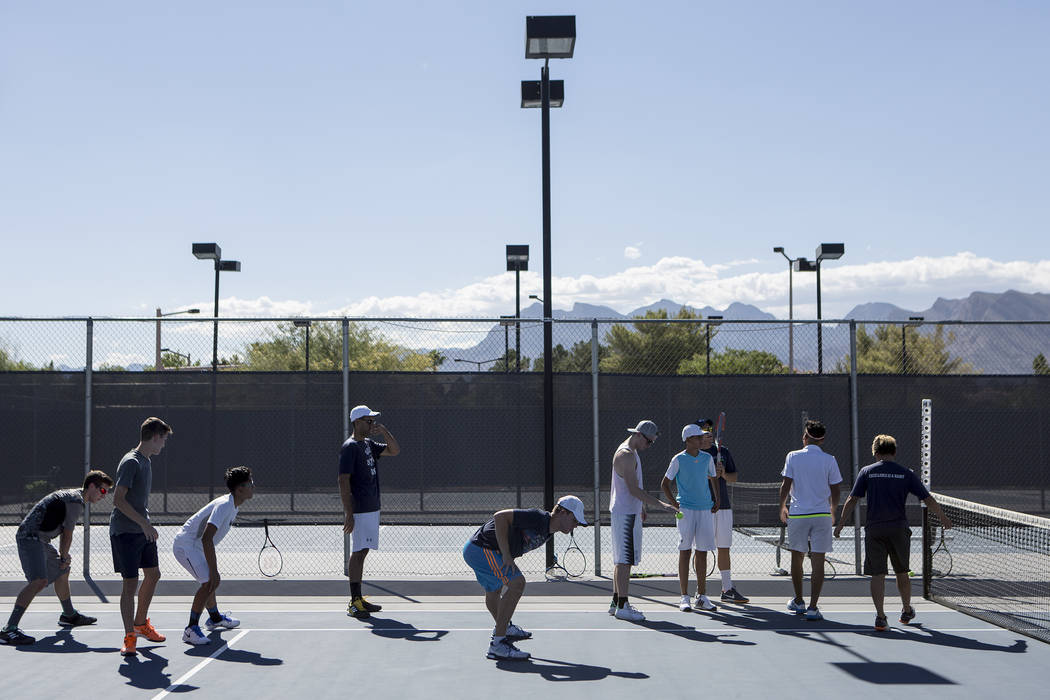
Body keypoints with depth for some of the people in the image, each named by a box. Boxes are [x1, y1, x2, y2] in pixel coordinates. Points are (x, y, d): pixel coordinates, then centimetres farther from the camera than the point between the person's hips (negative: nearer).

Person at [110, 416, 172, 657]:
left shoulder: (146, 462, 13)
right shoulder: (131, 462, -16)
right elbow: (118, 499, -23)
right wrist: (144, 523, -25)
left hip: (143, 530, 10)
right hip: (124, 531, -10)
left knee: (153, 574, 18)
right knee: (131, 583, -9)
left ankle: (140, 623, 36)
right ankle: (129, 637, -3)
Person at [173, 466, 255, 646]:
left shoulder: (233, 506, 7)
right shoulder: (223, 505, -26)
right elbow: (206, 538, -33)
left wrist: (213, 570, 21)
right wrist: (213, 570, -34)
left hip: (194, 546, 11)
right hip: (186, 545, -11)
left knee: (210, 580, 25)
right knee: (210, 582, -22)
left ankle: (215, 618, 47)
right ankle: (191, 629, -18)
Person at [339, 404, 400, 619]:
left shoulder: (369, 444, 15)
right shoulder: (349, 447, -11)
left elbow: (394, 451, 21)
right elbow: (343, 481, -16)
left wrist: (384, 431, 5)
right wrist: (348, 513, -21)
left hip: (372, 508, 9)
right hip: (359, 510, -9)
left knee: (361, 553, 12)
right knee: (359, 553, -9)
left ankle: (358, 599, 17)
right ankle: (354, 602, -7)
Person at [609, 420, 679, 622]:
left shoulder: (630, 452, 16)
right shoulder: (626, 454, -17)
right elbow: (634, 489, -23)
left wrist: (640, 506, 26)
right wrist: (660, 504, -24)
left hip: (629, 512, 11)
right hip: (625, 513, -11)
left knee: (621, 559, 13)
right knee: (625, 560, -9)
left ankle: (616, 602, 19)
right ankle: (622, 607, -8)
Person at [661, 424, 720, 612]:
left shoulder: (707, 458, 8)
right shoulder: (678, 460, -4)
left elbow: (713, 480, 22)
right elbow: (664, 484, 2)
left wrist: (717, 501, 9)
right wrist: (675, 505, -6)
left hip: (705, 510, 4)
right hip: (686, 510, -4)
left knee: (702, 553, 6)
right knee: (685, 552, -3)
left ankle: (701, 597, 13)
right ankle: (684, 597, 2)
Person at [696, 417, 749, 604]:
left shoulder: (724, 451, 12)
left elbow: (735, 477, 15)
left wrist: (724, 474, -7)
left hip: (723, 507, 4)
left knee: (724, 549, 7)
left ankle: (728, 590, 12)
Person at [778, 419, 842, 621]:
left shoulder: (793, 457, -2)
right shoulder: (829, 460, 0)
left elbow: (786, 486, -3)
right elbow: (835, 492, 1)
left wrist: (782, 507, 13)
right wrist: (832, 513, 18)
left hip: (797, 514, 0)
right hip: (822, 514, 0)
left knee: (797, 558, 16)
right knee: (818, 562, 0)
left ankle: (799, 602, 27)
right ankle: (813, 608, -4)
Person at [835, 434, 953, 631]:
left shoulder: (867, 472, 2)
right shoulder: (906, 473, 3)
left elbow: (851, 500, -2)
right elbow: (928, 499, 5)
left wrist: (840, 524, 5)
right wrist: (943, 518, 19)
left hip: (874, 529, -1)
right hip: (898, 529, 1)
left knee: (877, 574, 1)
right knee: (902, 572, 17)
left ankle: (880, 616, -7)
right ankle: (906, 611, 33)